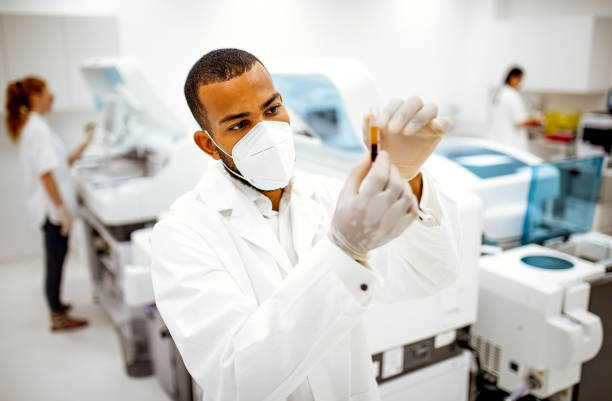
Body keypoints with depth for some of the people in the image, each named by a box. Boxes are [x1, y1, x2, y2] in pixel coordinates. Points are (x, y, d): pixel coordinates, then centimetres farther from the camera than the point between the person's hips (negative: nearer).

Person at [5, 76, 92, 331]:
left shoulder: (31, 126, 14)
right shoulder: (37, 129, -18)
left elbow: (61, 162, 16)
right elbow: (45, 174, -23)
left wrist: (85, 144, 14)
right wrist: (61, 208, -21)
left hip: (49, 205, 10)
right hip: (51, 206, -10)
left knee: (56, 257, 20)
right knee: (56, 258, 0)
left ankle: (56, 304, 35)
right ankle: (58, 318, 11)